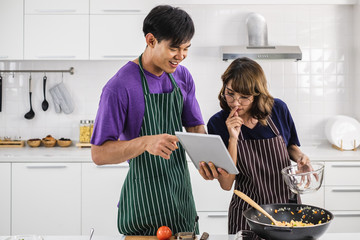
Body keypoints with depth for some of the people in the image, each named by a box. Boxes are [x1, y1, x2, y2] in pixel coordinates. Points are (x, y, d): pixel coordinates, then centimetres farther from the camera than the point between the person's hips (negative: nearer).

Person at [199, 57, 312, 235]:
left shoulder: (278, 109, -8)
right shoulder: (217, 124, -14)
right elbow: (226, 184, -17)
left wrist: (299, 156, -11)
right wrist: (233, 139, -26)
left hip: (288, 206, 3)